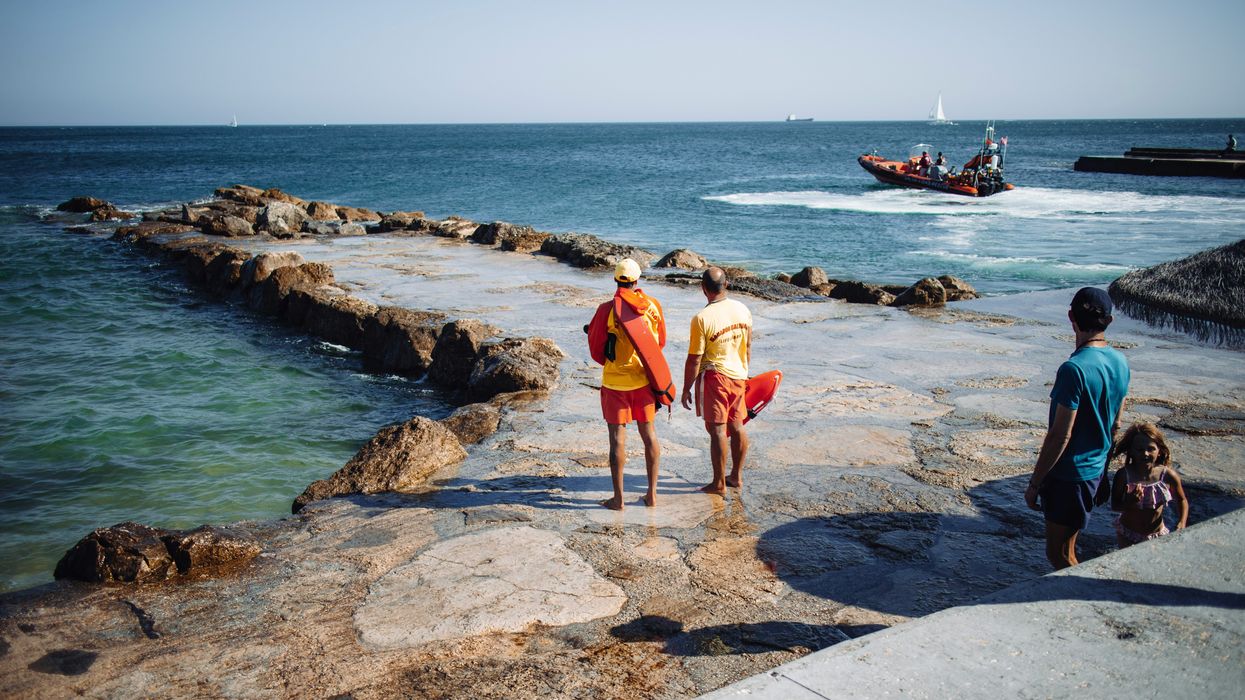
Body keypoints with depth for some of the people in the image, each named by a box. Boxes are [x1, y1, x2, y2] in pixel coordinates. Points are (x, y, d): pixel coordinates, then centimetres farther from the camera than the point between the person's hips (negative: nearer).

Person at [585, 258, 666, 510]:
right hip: (644, 380, 3)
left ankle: (618, 498, 8)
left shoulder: (607, 310, -14)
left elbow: (596, 349, -4)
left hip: (615, 382, -3)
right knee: (649, 434, 13)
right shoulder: (653, 306, -3)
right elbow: (660, 342, 10)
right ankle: (652, 493, 19)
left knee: (617, 437, 3)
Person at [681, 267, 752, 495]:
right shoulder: (743, 310, 1)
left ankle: (719, 483, 7)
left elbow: (694, 359, -15)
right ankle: (736, 476, 27)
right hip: (738, 376, 6)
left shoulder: (702, 318, -18)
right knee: (737, 427, 15)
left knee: (717, 430, 0)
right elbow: (747, 347, 11)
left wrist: (686, 389, -6)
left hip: (714, 376, -6)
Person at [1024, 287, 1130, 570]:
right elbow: (1115, 425, 13)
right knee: (1066, 550, 21)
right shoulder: (1120, 362, 3)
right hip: (1096, 470, 9)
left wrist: (1034, 483, -14)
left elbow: (1060, 436, -23)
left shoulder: (1074, 369, -24)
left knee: (1059, 555, 4)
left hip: (1068, 475, -9)